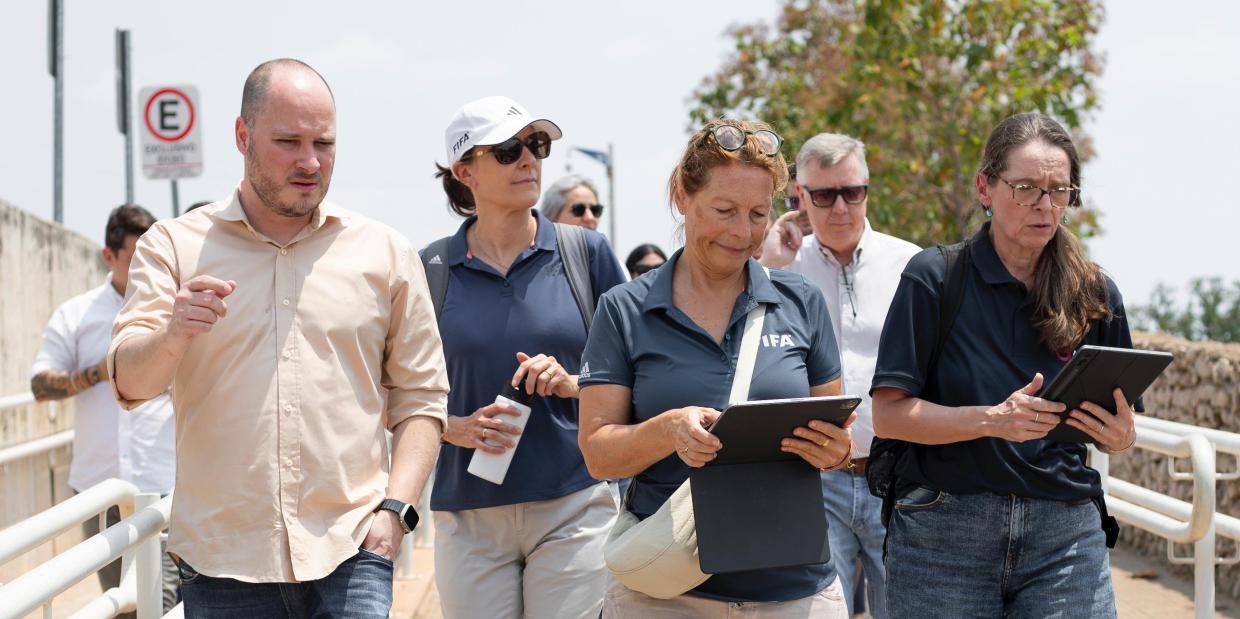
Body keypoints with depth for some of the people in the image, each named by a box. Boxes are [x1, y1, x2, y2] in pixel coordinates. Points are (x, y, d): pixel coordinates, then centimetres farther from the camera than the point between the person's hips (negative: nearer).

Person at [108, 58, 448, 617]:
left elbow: (419, 397, 10)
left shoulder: (386, 253, 10)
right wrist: (172, 335, -26)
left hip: (349, 554, 0)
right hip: (221, 562, 0)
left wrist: (395, 507, -4)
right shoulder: (174, 246, 7)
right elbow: (129, 380, -5)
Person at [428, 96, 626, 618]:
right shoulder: (431, 271, 4)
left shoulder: (585, 251, 4)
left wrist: (574, 383, -11)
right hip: (469, 512, 0)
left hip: (574, 504, 0)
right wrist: (456, 428, -12)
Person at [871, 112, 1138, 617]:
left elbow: (1116, 426, 14)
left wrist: (1120, 438, -9)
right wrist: (993, 420, -21)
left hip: (1065, 534, 3)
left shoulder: (1094, 294, 8)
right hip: (945, 532, -2)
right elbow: (888, 414, -7)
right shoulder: (934, 277, -2)